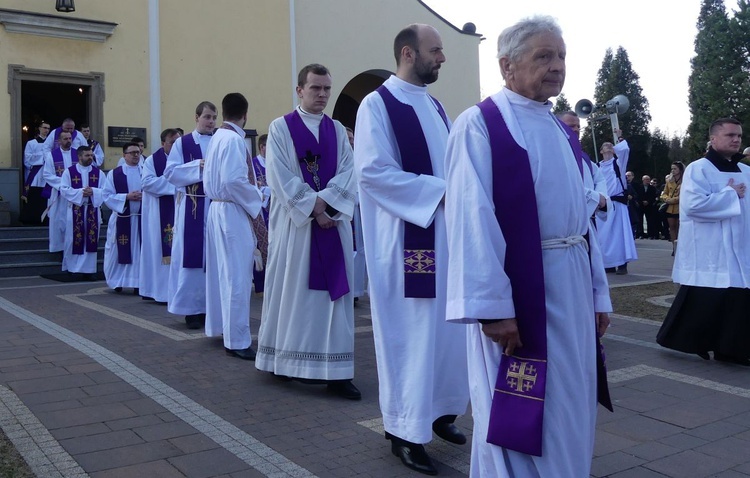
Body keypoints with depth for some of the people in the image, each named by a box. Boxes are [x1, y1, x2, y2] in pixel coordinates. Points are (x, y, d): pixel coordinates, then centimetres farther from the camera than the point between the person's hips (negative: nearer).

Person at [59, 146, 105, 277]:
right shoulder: (69, 172, 2)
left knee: (91, 240, 3)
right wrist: (80, 192, -17)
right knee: (74, 240, 2)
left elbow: (105, 190, 1)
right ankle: (71, 268, 13)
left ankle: (89, 269, 11)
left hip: (93, 210, 2)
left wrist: (93, 191, -17)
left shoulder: (98, 172, 7)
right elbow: (64, 190, -6)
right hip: (75, 210, -2)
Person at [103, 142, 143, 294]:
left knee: (140, 252, 2)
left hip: (142, 218, 1)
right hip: (122, 219, -1)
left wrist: (145, 196, -16)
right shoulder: (114, 174, 1)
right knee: (119, 252, 6)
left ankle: (138, 283, 10)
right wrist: (127, 196, -16)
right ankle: (118, 282, 23)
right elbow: (107, 196, -4)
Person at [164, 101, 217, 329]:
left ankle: (210, 305, 13)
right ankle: (191, 308, 4)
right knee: (190, 255, -2)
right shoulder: (182, 143, 4)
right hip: (191, 207, -3)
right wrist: (198, 166, -13)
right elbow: (170, 173, -4)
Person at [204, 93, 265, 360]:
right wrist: (257, 196, -9)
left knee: (223, 274, 17)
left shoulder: (217, 137, 12)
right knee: (238, 278, -6)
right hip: (233, 212, -10)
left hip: (218, 209, 10)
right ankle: (237, 341, -1)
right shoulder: (234, 140, -15)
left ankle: (219, 326, 29)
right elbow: (233, 180, -23)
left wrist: (252, 187, 15)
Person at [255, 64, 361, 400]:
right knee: (293, 291, 3)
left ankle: (335, 372, 3)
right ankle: (287, 361, 18)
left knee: (333, 294, 1)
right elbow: (281, 178, -8)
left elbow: (347, 174, 3)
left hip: (334, 223, 3)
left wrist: (323, 201, -14)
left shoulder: (338, 130, 13)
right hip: (295, 224, -3)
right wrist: (314, 210, -14)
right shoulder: (280, 128, 2)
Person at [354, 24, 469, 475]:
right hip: (406, 238, -8)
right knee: (410, 333, -2)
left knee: (449, 328, 13)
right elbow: (372, 172, -18)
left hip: (446, 234, 8)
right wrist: (439, 191, -19)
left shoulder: (435, 107, 16)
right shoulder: (378, 104, -8)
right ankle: (406, 430, 12)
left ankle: (438, 410, 30)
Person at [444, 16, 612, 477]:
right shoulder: (479, 124, -10)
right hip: (519, 285, -7)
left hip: (572, 284, 7)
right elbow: (471, 218, -18)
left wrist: (598, 291, 14)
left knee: (571, 409, 17)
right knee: (516, 413, 4)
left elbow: (582, 214, 16)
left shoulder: (563, 132, 14)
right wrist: (492, 305, -23)